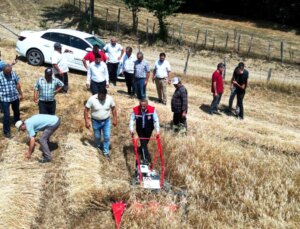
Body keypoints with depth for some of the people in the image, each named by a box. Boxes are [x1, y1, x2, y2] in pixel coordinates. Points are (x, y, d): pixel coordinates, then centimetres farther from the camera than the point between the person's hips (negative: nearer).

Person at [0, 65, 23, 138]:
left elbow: (18, 84, 6)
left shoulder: (14, 74, -5)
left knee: (16, 112, 23)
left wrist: (20, 94, 11)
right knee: (6, 115, -3)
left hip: (15, 97, 4)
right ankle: (6, 131, 10)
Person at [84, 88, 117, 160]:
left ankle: (106, 152, 21)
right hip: (96, 121, -1)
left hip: (106, 121, 1)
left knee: (107, 137, 4)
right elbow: (86, 110, -14)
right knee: (97, 136, 17)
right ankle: (98, 146, 48)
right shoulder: (92, 99, -22)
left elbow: (113, 108, -1)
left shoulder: (109, 98, -15)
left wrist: (115, 119, -1)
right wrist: (87, 121, -17)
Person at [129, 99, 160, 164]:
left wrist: (157, 130, -25)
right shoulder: (135, 110, -22)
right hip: (140, 129, 0)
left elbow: (156, 120, -20)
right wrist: (131, 129, -23)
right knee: (143, 143, -7)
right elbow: (132, 119, -14)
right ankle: (147, 158, 0)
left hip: (148, 129, 1)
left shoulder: (152, 110, -23)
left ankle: (141, 151, 42)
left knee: (145, 142, 11)